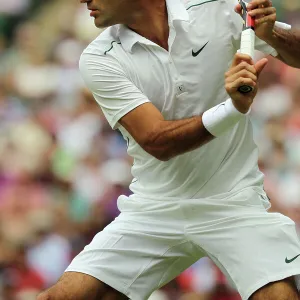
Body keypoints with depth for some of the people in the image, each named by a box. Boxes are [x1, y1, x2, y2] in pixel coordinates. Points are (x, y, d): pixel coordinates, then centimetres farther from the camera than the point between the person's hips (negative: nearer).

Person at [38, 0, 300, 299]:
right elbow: (158, 142, -19)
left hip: (233, 205, -1)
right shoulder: (98, 61, -8)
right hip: (153, 212, 1)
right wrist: (232, 108, -35)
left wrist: (270, 34, -19)